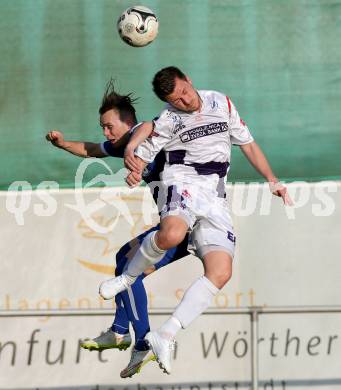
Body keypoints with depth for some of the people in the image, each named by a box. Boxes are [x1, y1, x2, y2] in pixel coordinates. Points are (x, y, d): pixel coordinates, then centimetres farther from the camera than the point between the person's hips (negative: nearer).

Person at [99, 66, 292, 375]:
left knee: (221, 272, -17)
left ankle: (165, 337, -19)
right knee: (172, 234, -40)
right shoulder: (168, 121, 4)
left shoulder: (221, 103, 12)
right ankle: (127, 279, -13)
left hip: (216, 199, 4)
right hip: (183, 185, -4)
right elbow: (141, 157, 8)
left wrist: (272, 180, 12)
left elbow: (247, 143, 20)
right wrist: (134, 172, -16)